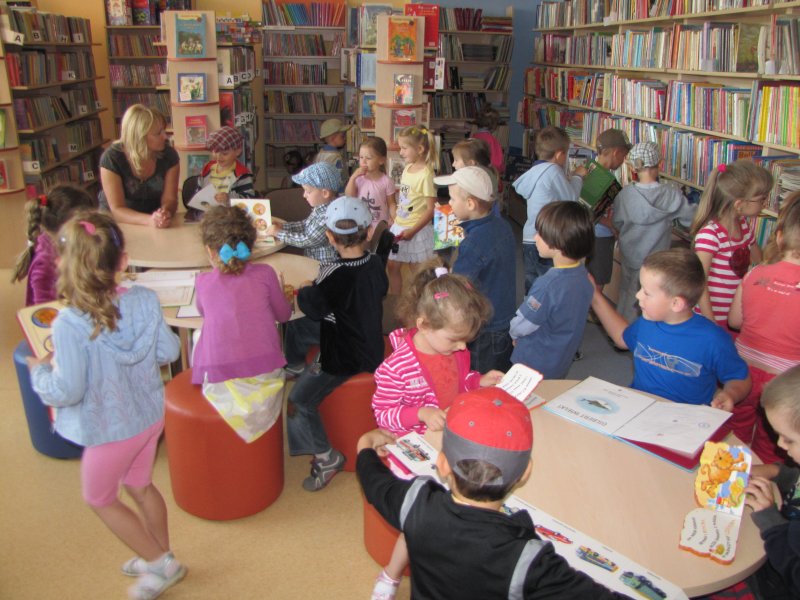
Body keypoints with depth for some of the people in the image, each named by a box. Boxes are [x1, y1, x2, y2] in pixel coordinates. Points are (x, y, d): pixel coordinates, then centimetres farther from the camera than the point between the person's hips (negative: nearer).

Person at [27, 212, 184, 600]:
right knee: (139, 485, 29)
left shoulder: (70, 324, -30)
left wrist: (39, 371, -4)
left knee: (100, 498, 22)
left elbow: (66, 392, -24)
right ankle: (160, 556, 47)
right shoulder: (146, 301, -15)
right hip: (150, 416, 5)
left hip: (110, 431, -5)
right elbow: (169, 352, -5)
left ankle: (159, 562, 30)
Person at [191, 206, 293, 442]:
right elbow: (283, 315, 9)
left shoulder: (203, 282, 0)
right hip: (265, 381, 0)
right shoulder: (264, 274, -3)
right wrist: (280, 293, 29)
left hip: (221, 387, 0)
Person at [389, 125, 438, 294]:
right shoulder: (407, 169, 6)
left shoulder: (426, 174, -17)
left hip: (417, 230, -7)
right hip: (399, 226, 7)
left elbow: (431, 209, -18)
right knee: (392, 266, 12)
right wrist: (395, 222, 10)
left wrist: (412, 230, -20)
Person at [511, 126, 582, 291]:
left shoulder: (535, 171, 11)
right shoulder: (553, 170, -15)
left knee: (532, 288, 13)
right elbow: (571, 198, -6)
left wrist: (572, 178, 16)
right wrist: (577, 177, 10)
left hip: (529, 240, 8)